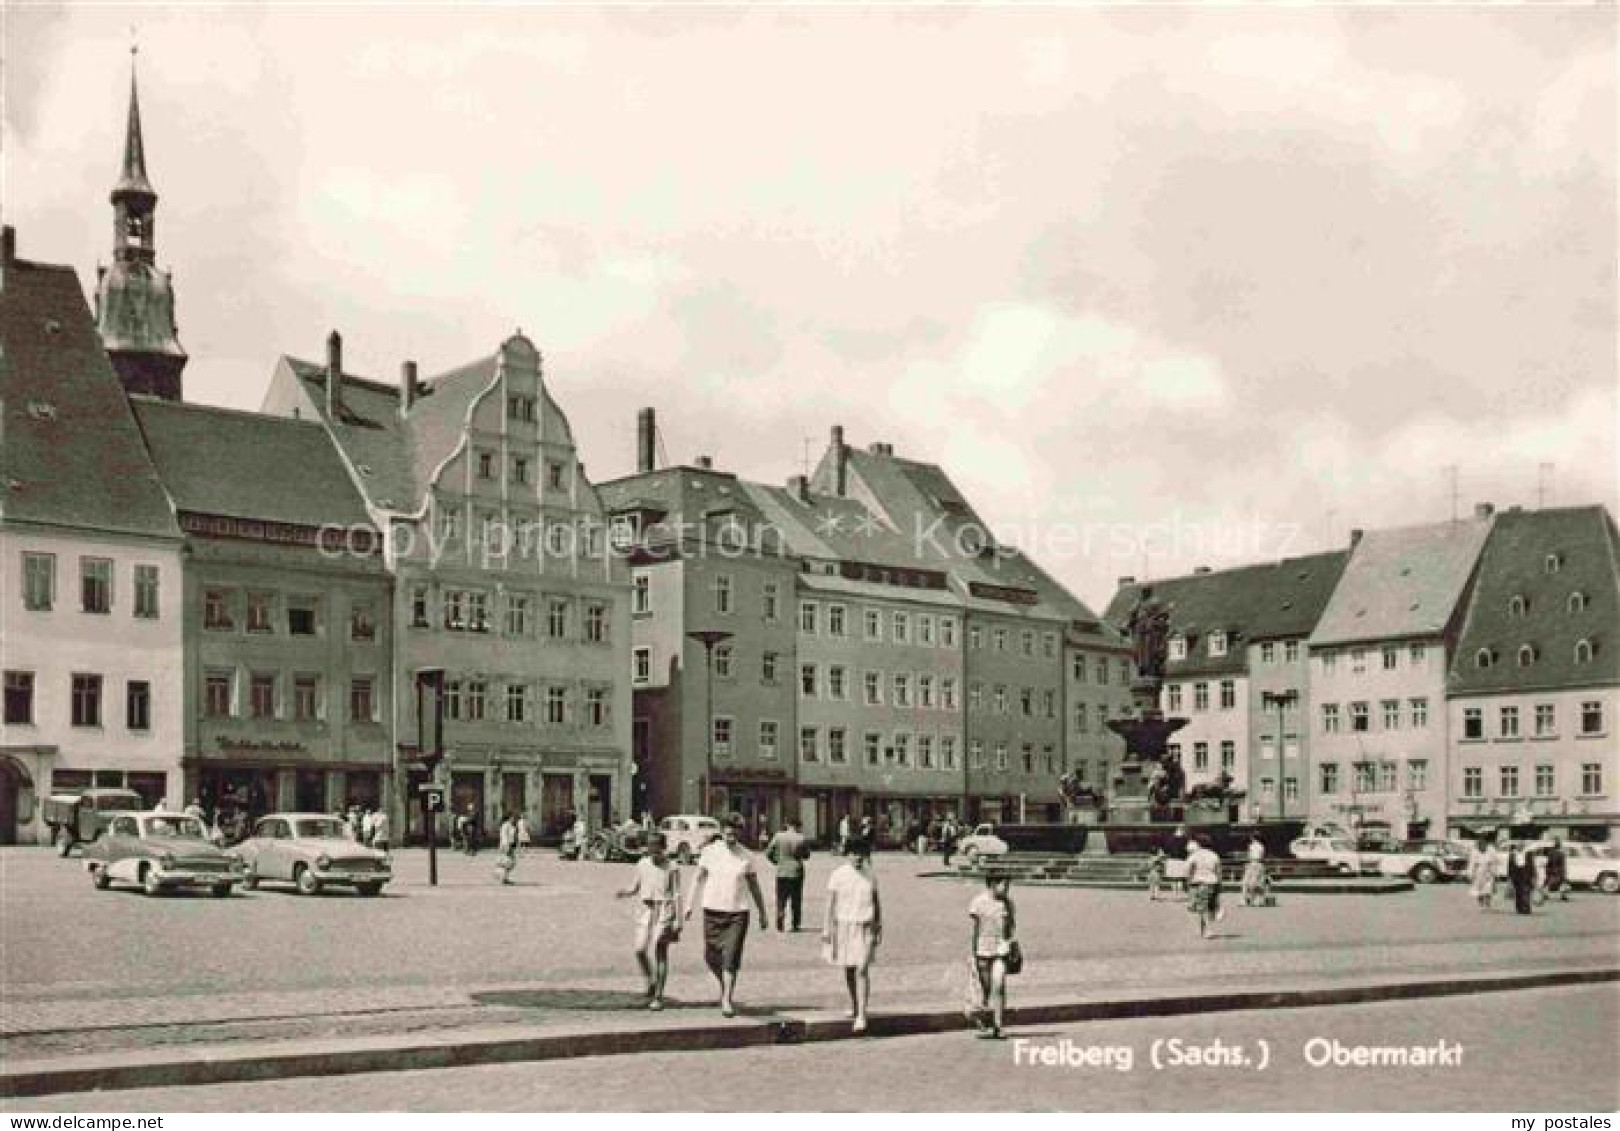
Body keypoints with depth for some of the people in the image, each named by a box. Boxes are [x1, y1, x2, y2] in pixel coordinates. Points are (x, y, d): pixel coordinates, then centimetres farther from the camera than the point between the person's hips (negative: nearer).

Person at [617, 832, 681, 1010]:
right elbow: (635, 888, 14)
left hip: (664, 911, -4)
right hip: (646, 910, 4)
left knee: (659, 951, -8)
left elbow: (677, 895, -5)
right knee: (640, 950, -4)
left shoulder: (671, 868, -6)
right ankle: (651, 981, 23)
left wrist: (678, 920, -10)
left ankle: (658, 996, -1)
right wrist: (625, 893, -8)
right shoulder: (642, 864, 7)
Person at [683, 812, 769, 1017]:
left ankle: (727, 999, -2)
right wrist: (690, 905, 7)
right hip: (713, 910, 1)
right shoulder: (710, 851, 1)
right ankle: (725, 985, 32)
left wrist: (762, 912, 16)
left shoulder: (745, 856, 2)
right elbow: (699, 879, 9)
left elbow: (754, 886, 11)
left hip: (738, 912, -1)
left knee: (731, 957, -8)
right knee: (711, 956, 5)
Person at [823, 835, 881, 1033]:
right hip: (844, 925, 0)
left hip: (865, 928, 0)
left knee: (862, 970, -10)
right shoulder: (838, 874, -4)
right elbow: (831, 902, -5)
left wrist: (879, 926, 14)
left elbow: (876, 901, 14)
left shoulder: (869, 874, 4)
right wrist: (828, 927, -10)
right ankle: (854, 1005, 35)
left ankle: (862, 1016, -12)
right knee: (848, 970, 13)